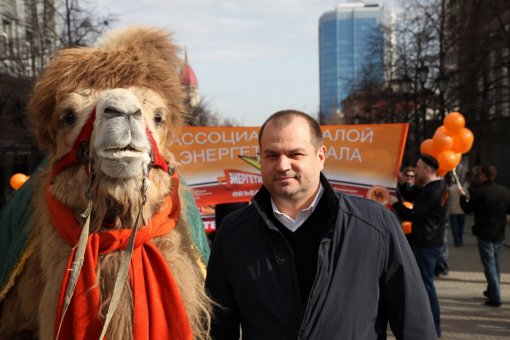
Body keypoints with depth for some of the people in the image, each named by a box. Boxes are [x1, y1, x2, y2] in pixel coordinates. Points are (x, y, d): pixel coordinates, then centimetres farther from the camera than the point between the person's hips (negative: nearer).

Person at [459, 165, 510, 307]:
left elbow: (467, 209, -7)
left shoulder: (478, 192, -16)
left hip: (485, 234, -5)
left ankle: (495, 297, -6)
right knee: (495, 264, 19)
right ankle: (492, 290, 32)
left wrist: (463, 196, 9)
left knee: (489, 265, -3)